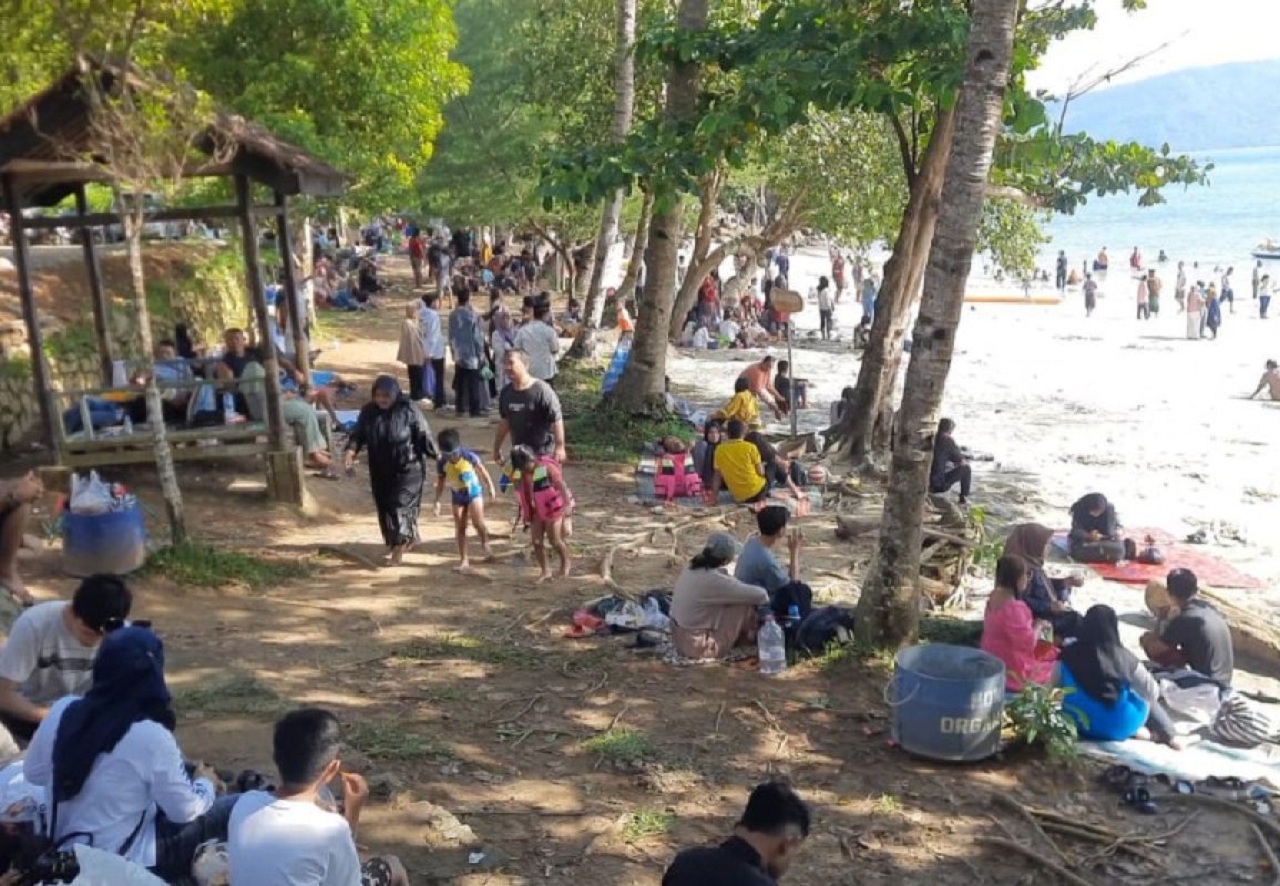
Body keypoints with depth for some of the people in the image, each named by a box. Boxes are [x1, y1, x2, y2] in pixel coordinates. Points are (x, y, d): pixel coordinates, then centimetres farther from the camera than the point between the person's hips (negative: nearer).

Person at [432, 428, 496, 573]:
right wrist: (437, 501, -4)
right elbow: (440, 483, -1)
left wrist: (491, 487, 1)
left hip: (474, 492, -3)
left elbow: (482, 471, -5)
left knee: (477, 522, -15)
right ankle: (464, 560, 10)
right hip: (458, 496, 3)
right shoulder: (442, 464, -14)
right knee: (460, 529, 3)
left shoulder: (469, 456, -19)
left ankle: (485, 545, 15)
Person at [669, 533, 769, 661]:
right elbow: (756, 595, -18)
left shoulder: (693, 567, 0)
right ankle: (753, 637, 17)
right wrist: (764, 595, 3)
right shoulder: (712, 580, -25)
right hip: (700, 646, -9)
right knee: (745, 604, -6)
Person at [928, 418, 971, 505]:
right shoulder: (948, 440, -7)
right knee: (966, 468, 10)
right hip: (939, 484, -7)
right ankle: (964, 498, 14)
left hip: (924, 483, 7)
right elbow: (962, 462, 3)